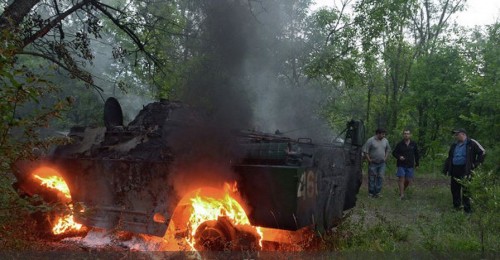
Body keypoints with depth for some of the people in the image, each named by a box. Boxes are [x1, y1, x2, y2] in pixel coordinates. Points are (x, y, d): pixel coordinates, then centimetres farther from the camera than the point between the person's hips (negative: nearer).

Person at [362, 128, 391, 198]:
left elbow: (388, 149, 20)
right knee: (372, 178, 3)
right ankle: (371, 193, 14)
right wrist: (369, 159, -11)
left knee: (380, 177, -1)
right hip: (373, 163, -4)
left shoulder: (385, 141, 5)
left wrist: (385, 157, 9)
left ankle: (377, 192, 8)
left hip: (382, 163, 4)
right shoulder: (370, 140, -12)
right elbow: (365, 151, -11)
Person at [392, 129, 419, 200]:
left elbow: (416, 154, 13)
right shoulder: (399, 144, -2)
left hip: (410, 165, 2)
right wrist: (399, 157, -14)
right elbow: (394, 153, 5)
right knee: (401, 179, -7)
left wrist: (417, 164, 12)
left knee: (408, 180, 3)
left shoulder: (413, 144, 5)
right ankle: (401, 194, -1)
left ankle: (402, 190, 28)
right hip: (401, 165, -2)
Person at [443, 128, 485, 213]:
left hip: (465, 170, -6)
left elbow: (482, 152, -3)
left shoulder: (471, 143, -4)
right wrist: (445, 169, 14)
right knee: (454, 188, 9)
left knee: (465, 189, -2)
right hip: (454, 170, 6)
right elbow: (449, 158, 21)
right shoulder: (454, 145, 15)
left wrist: (476, 164, -7)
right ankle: (456, 206, 21)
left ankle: (467, 208, 8)